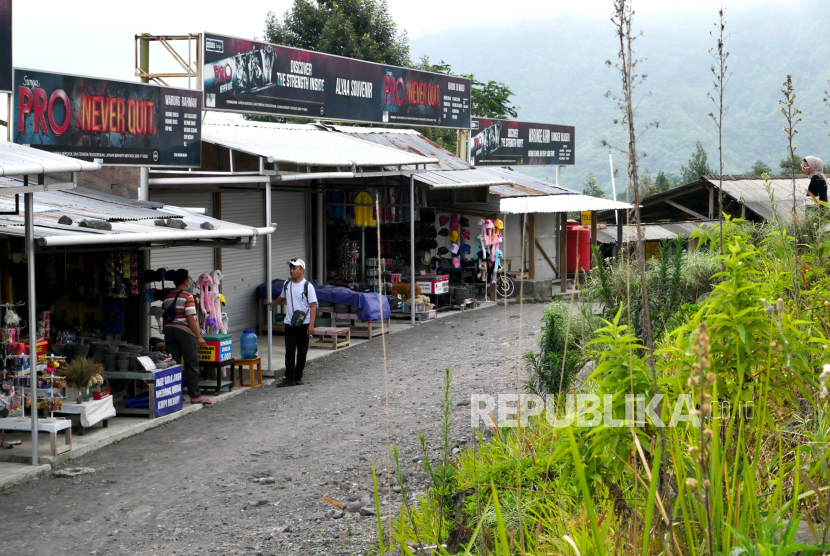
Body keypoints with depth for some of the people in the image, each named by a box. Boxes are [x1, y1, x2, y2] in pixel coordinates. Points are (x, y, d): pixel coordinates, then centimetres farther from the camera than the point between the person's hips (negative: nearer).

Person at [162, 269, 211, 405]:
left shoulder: (167, 297, 9)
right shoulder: (187, 296, -11)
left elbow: (165, 317, 12)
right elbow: (190, 318, -16)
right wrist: (198, 337, -13)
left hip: (169, 331, 6)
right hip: (185, 332, -6)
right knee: (191, 365, 0)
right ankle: (195, 395, 1)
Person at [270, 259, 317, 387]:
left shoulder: (307, 286, -7)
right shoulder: (287, 284, 8)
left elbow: (313, 306, -11)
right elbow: (282, 298, 30)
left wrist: (311, 325, -19)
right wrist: (273, 303, 48)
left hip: (304, 324, -3)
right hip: (289, 323, 3)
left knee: (302, 351, 5)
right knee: (289, 351, -4)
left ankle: (298, 377, 14)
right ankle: (289, 378, -7)